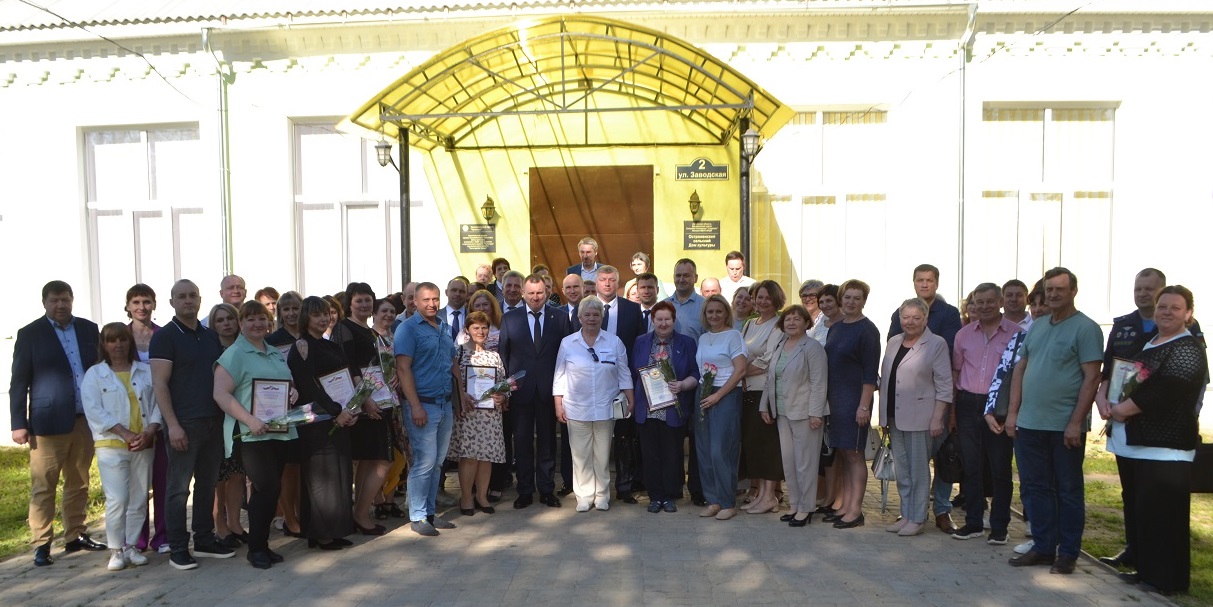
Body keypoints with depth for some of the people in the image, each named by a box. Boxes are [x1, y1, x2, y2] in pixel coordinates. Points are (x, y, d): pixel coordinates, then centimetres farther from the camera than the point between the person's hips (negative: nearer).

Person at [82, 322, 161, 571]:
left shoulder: (146, 371, 10)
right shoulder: (94, 374, 3)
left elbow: (158, 403, 5)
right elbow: (94, 410, -7)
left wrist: (150, 431, -11)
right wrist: (124, 433, -16)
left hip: (143, 445, 3)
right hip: (111, 445, -3)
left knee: (139, 499, 7)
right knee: (118, 500, -8)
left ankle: (131, 546, 18)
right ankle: (116, 550, 6)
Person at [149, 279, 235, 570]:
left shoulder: (211, 336, 14)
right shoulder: (165, 336, -4)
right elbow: (159, 383, -10)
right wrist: (172, 425, -17)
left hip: (214, 421, 6)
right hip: (185, 424, -6)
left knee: (207, 484, 12)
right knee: (179, 488, 1)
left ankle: (205, 540, 22)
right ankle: (178, 549, 9)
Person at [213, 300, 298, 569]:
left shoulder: (277, 354, 17)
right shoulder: (234, 355, -6)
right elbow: (221, 394, -14)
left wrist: (292, 397, 4)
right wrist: (250, 420, -23)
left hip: (279, 432, 7)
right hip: (251, 434, -7)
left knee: (271, 488, 9)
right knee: (267, 487, -11)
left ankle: (262, 544, 21)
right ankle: (256, 548, 4)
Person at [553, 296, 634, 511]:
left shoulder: (614, 342, 4)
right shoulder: (567, 343, 3)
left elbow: (624, 374, 7)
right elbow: (559, 377, 5)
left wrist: (630, 400, 3)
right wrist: (558, 405, 1)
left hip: (605, 409, 0)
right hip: (576, 410, 0)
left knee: (603, 455, 8)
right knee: (581, 455, 4)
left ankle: (602, 495, 21)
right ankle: (584, 496, 16)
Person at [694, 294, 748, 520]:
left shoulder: (733, 335, -4)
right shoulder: (703, 338, 15)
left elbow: (740, 370, -12)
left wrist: (717, 395, -14)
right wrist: (702, 396, 3)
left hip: (726, 396, -7)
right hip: (703, 397, 7)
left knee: (720, 451, -7)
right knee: (704, 451, 7)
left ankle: (728, 503, 6)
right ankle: (713, 500, 18)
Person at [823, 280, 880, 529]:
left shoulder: (867, 330, -9)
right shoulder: (836, 327, 12)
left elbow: (870, 372, -13)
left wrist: (864, 406, -18)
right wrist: (825, 396, 14)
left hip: (854, 399, -7)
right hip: (834, 398, 7)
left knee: (853, 454, -2)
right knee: (840, 453, 10)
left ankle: (855, 510, 4)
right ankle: (844, 505, 19)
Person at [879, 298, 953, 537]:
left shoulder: (936, 344, -6)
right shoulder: (894, 342, 11)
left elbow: (944, 386, -8)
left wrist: (937, 418, -13)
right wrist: (884, 414, 12)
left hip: (919, 417, -6)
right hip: (894, 416, 6)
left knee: (919, 470, 2)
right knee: (901, 470, 12)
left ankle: (917, 519, 12)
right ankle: (906, 514, 22)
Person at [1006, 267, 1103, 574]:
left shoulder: (1085, 328, -7)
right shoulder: (1036, 327, 12)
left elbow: (1092, 377, -12)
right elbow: (1020, 369, 14)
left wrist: (1076, 422, -16)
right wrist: (1013, 411, 6)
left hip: (1065, 426, -6)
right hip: (1029, 423, 6)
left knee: (1068, 490, 7)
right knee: (1035, 488, 11)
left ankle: (1068, 553, 18)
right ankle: (1043, 547, 22)